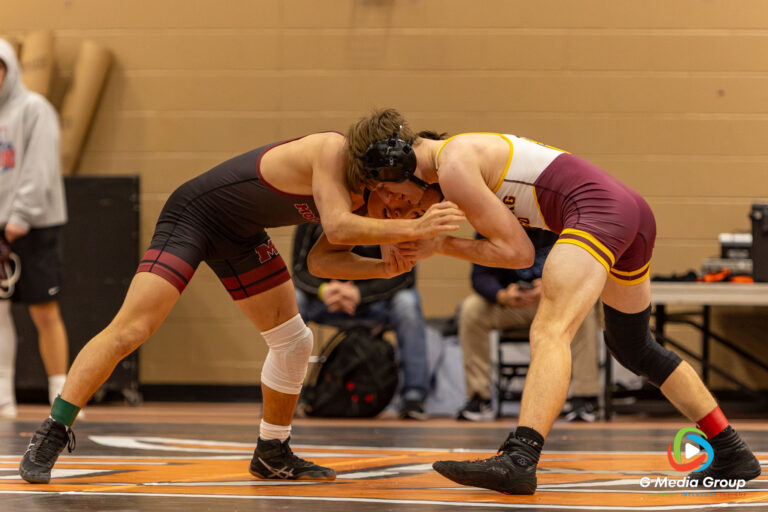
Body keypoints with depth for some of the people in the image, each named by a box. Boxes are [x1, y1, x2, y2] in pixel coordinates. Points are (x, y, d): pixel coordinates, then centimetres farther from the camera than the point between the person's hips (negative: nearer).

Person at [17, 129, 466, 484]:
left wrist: (382, 266, -13)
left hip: (240, 235, 9)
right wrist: (413, 228, -43)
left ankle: (272, 453, 23)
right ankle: (51, 436, -12)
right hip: (194, 213, -9)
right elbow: (337, 227, -40)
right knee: (130, 331, -18)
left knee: (294, 342, 8)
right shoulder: (332, 150, -26)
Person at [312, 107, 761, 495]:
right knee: (636, 350, 23)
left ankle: (519, 459, -41)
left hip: (596, 208, -10)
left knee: (550, 331, -23)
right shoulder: (463, 152, 20)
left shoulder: (454, 166, -9)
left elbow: (518, 252, -8)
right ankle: (732, 453, 28)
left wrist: (441, 247, -1)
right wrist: (408, 219, 17)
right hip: (633, 208, 10)